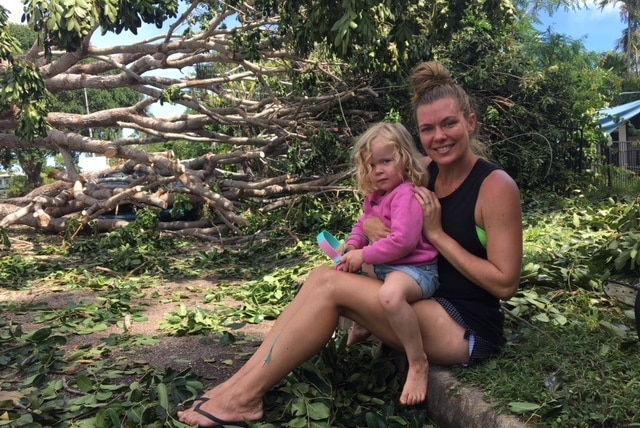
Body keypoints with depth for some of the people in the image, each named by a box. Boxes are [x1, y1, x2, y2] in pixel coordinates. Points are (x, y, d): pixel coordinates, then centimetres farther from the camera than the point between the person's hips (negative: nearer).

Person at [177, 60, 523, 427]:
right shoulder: (425, 175, 6)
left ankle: (246, 396, -13)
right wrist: (371, 226, -9)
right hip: (426, 304, 7)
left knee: (331, 285, -20)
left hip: (469, 330, -7)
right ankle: (241, 381, -12)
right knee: (323, 276, -12)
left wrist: (437, 233, -18)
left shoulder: (495, 186, -14)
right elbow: (381, 217, 16)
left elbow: (505, 283, -16)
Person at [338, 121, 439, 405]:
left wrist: (364, 256, -21)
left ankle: (417, 363, -26)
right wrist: (351, 247, 1)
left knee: (390, 294, -42)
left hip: (415, 269, -11)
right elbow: (362, 226, 23)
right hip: (382, 266, 11)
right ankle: (361, 326, 38)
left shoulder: (406, 195, -19)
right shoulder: (374, 197, 12)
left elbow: (402, 241, -29)